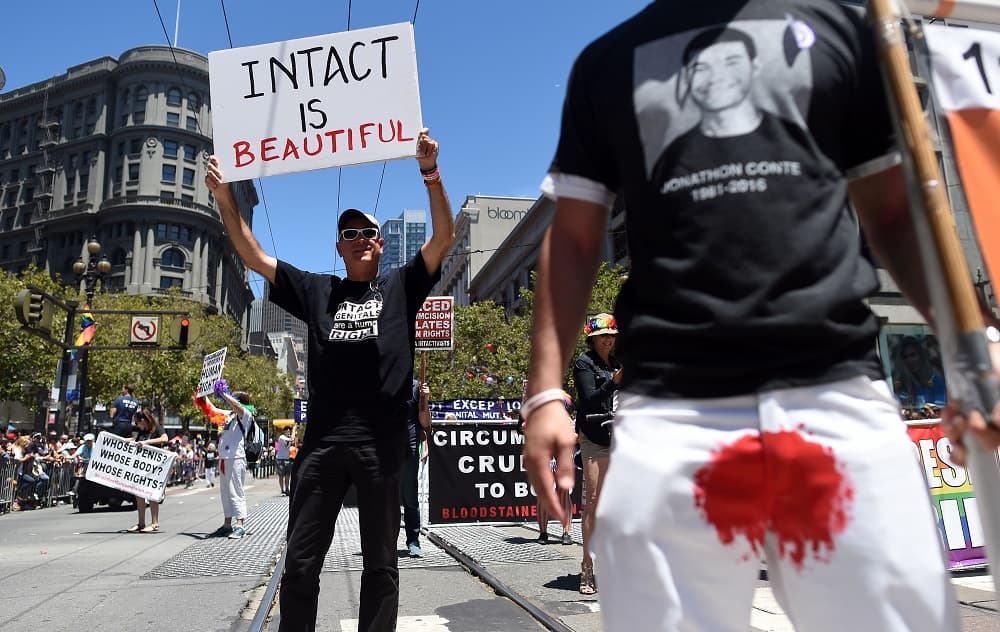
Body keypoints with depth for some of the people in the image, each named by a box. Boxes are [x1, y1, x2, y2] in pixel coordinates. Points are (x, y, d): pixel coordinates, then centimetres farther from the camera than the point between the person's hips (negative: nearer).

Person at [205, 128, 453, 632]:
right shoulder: (318, 291, 14)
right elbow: (254, 258, 13)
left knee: (380, 565, 10)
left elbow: (444, 237, -1)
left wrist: (431, 173, -12)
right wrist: (225, 199, 4)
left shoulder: (401, 286, 10)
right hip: (323, 441, 2)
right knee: (300, 562, 8)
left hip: (382, 443, -2)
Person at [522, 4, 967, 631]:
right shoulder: (608, 62, 16)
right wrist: (547, 390, 1)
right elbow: (572, 239, 11)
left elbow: (894, 211, 17)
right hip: (668, 404, -1)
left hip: (839, 388, 2)